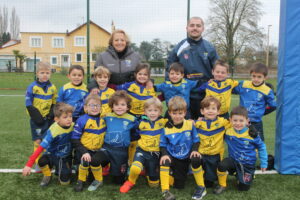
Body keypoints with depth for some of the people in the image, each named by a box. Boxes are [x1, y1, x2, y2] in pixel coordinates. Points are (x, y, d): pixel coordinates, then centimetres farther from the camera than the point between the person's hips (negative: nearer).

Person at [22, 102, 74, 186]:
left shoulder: (72, 126, -19)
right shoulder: (53, 131, -30)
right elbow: (41, 147, -31)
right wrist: (29, 165, -35)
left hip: (66, 156, 3)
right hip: (53, 155, -2)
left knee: (65, 182, -8)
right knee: (42, 160, -35)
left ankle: (60, 168, 27)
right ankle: (47, 176, 0)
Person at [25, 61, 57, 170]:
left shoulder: (52, 87, 2)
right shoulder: (32, 87, -9)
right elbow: (28, 104, -8)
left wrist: (52, 114, -5)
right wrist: (37, 117, -14)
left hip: (48, 119, 3)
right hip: (37, 119, -3)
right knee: (38, 142, 3)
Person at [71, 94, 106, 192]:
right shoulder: (82, 120, -12)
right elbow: (75, 139, -11)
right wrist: (84, 152, -20)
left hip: (97, 150, 2)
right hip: (84, 149, -2)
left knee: (95, 161, -25)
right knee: (85, 161, -28)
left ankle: (98, 180, 3)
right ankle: (81, 181, 1)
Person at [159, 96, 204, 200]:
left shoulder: (190, 124, -8)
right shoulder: (166, 128, -11)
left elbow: (196, 140, -1)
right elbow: (163, 144, -4)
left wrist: (195, 150, -20)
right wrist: (164, 154, -23)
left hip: (187, 156, 0)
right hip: (174, 157, 0)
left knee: (196, 159, -32)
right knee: (164, 161, -31)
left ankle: (201, 187, -9)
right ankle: (165, 191, -14)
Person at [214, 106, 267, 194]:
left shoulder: (252, 134, -18)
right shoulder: (228, 131, -14)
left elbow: (261, 147, -2)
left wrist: (264, 163, 2)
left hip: (248, 164, -1)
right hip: (234, 160, 1)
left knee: (243, 188, 2)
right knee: (221, 165, -31)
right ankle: (222, 185, -3)